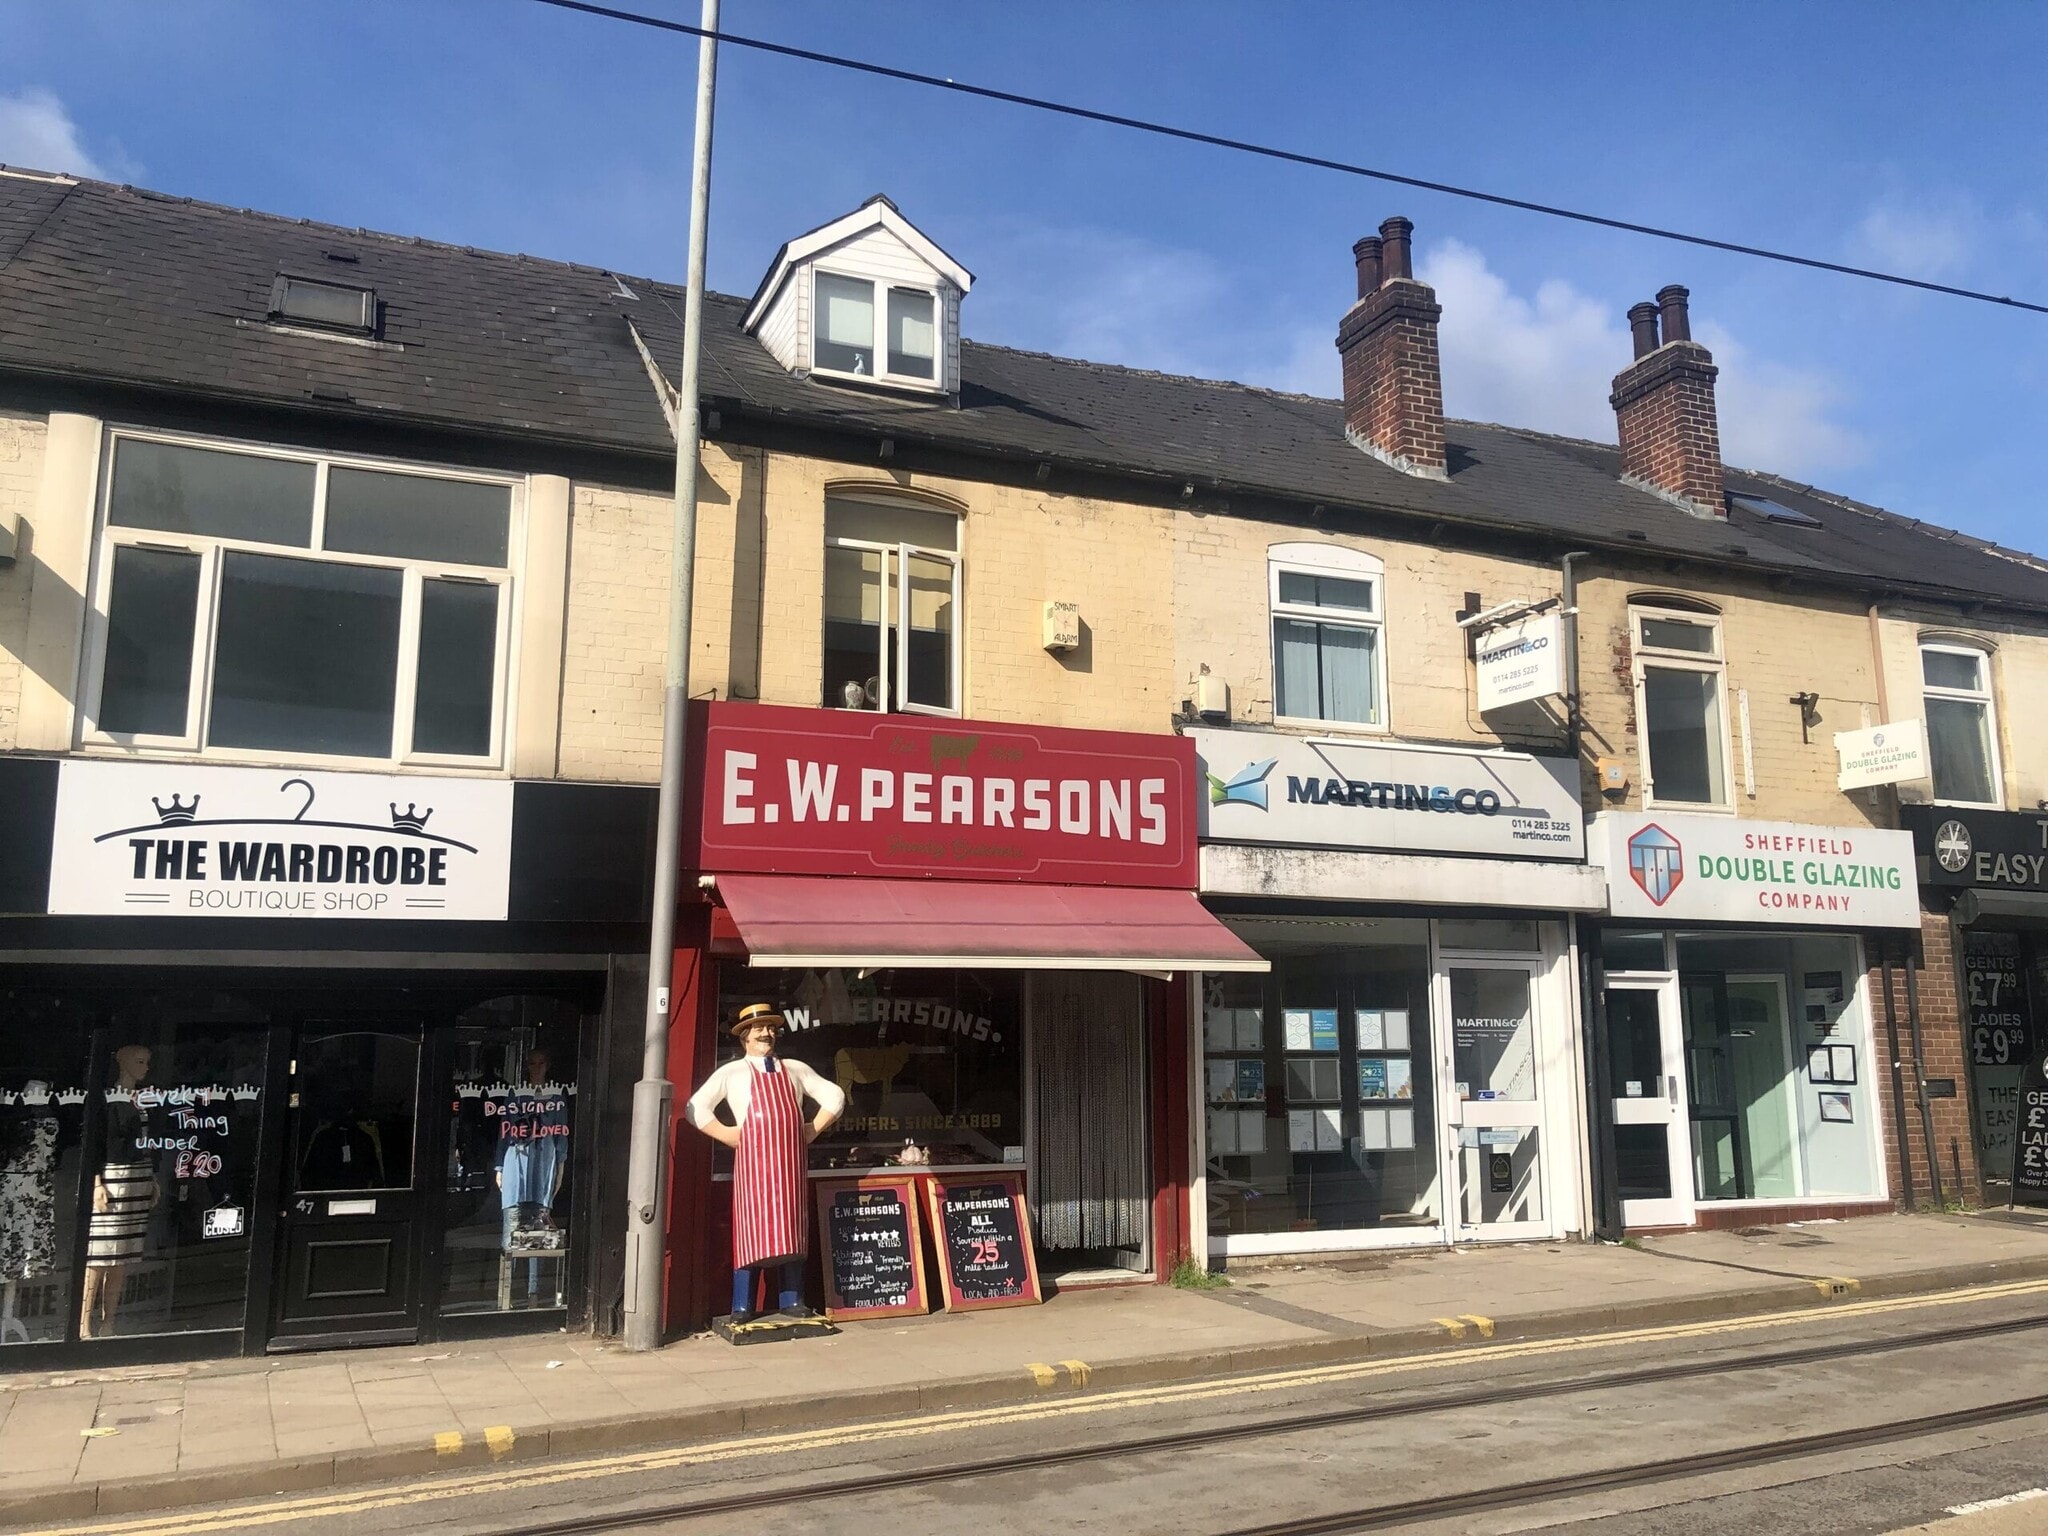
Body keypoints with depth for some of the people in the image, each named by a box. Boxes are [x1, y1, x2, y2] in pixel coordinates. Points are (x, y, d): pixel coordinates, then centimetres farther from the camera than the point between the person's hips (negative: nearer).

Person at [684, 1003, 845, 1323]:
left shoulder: (795, 1069, 16)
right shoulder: (731, 1073, 7)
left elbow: (834, 1096, 19)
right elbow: (695, 1108, 0)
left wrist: (813, 1129, 8)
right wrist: (728, 1135, -5)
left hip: (790, 1162, 3)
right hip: (752, 1161, -3)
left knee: (791, 1230, 4)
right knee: (751, 1230, -4)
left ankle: (791, 1300, 10)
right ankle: (742, 1306, 2)